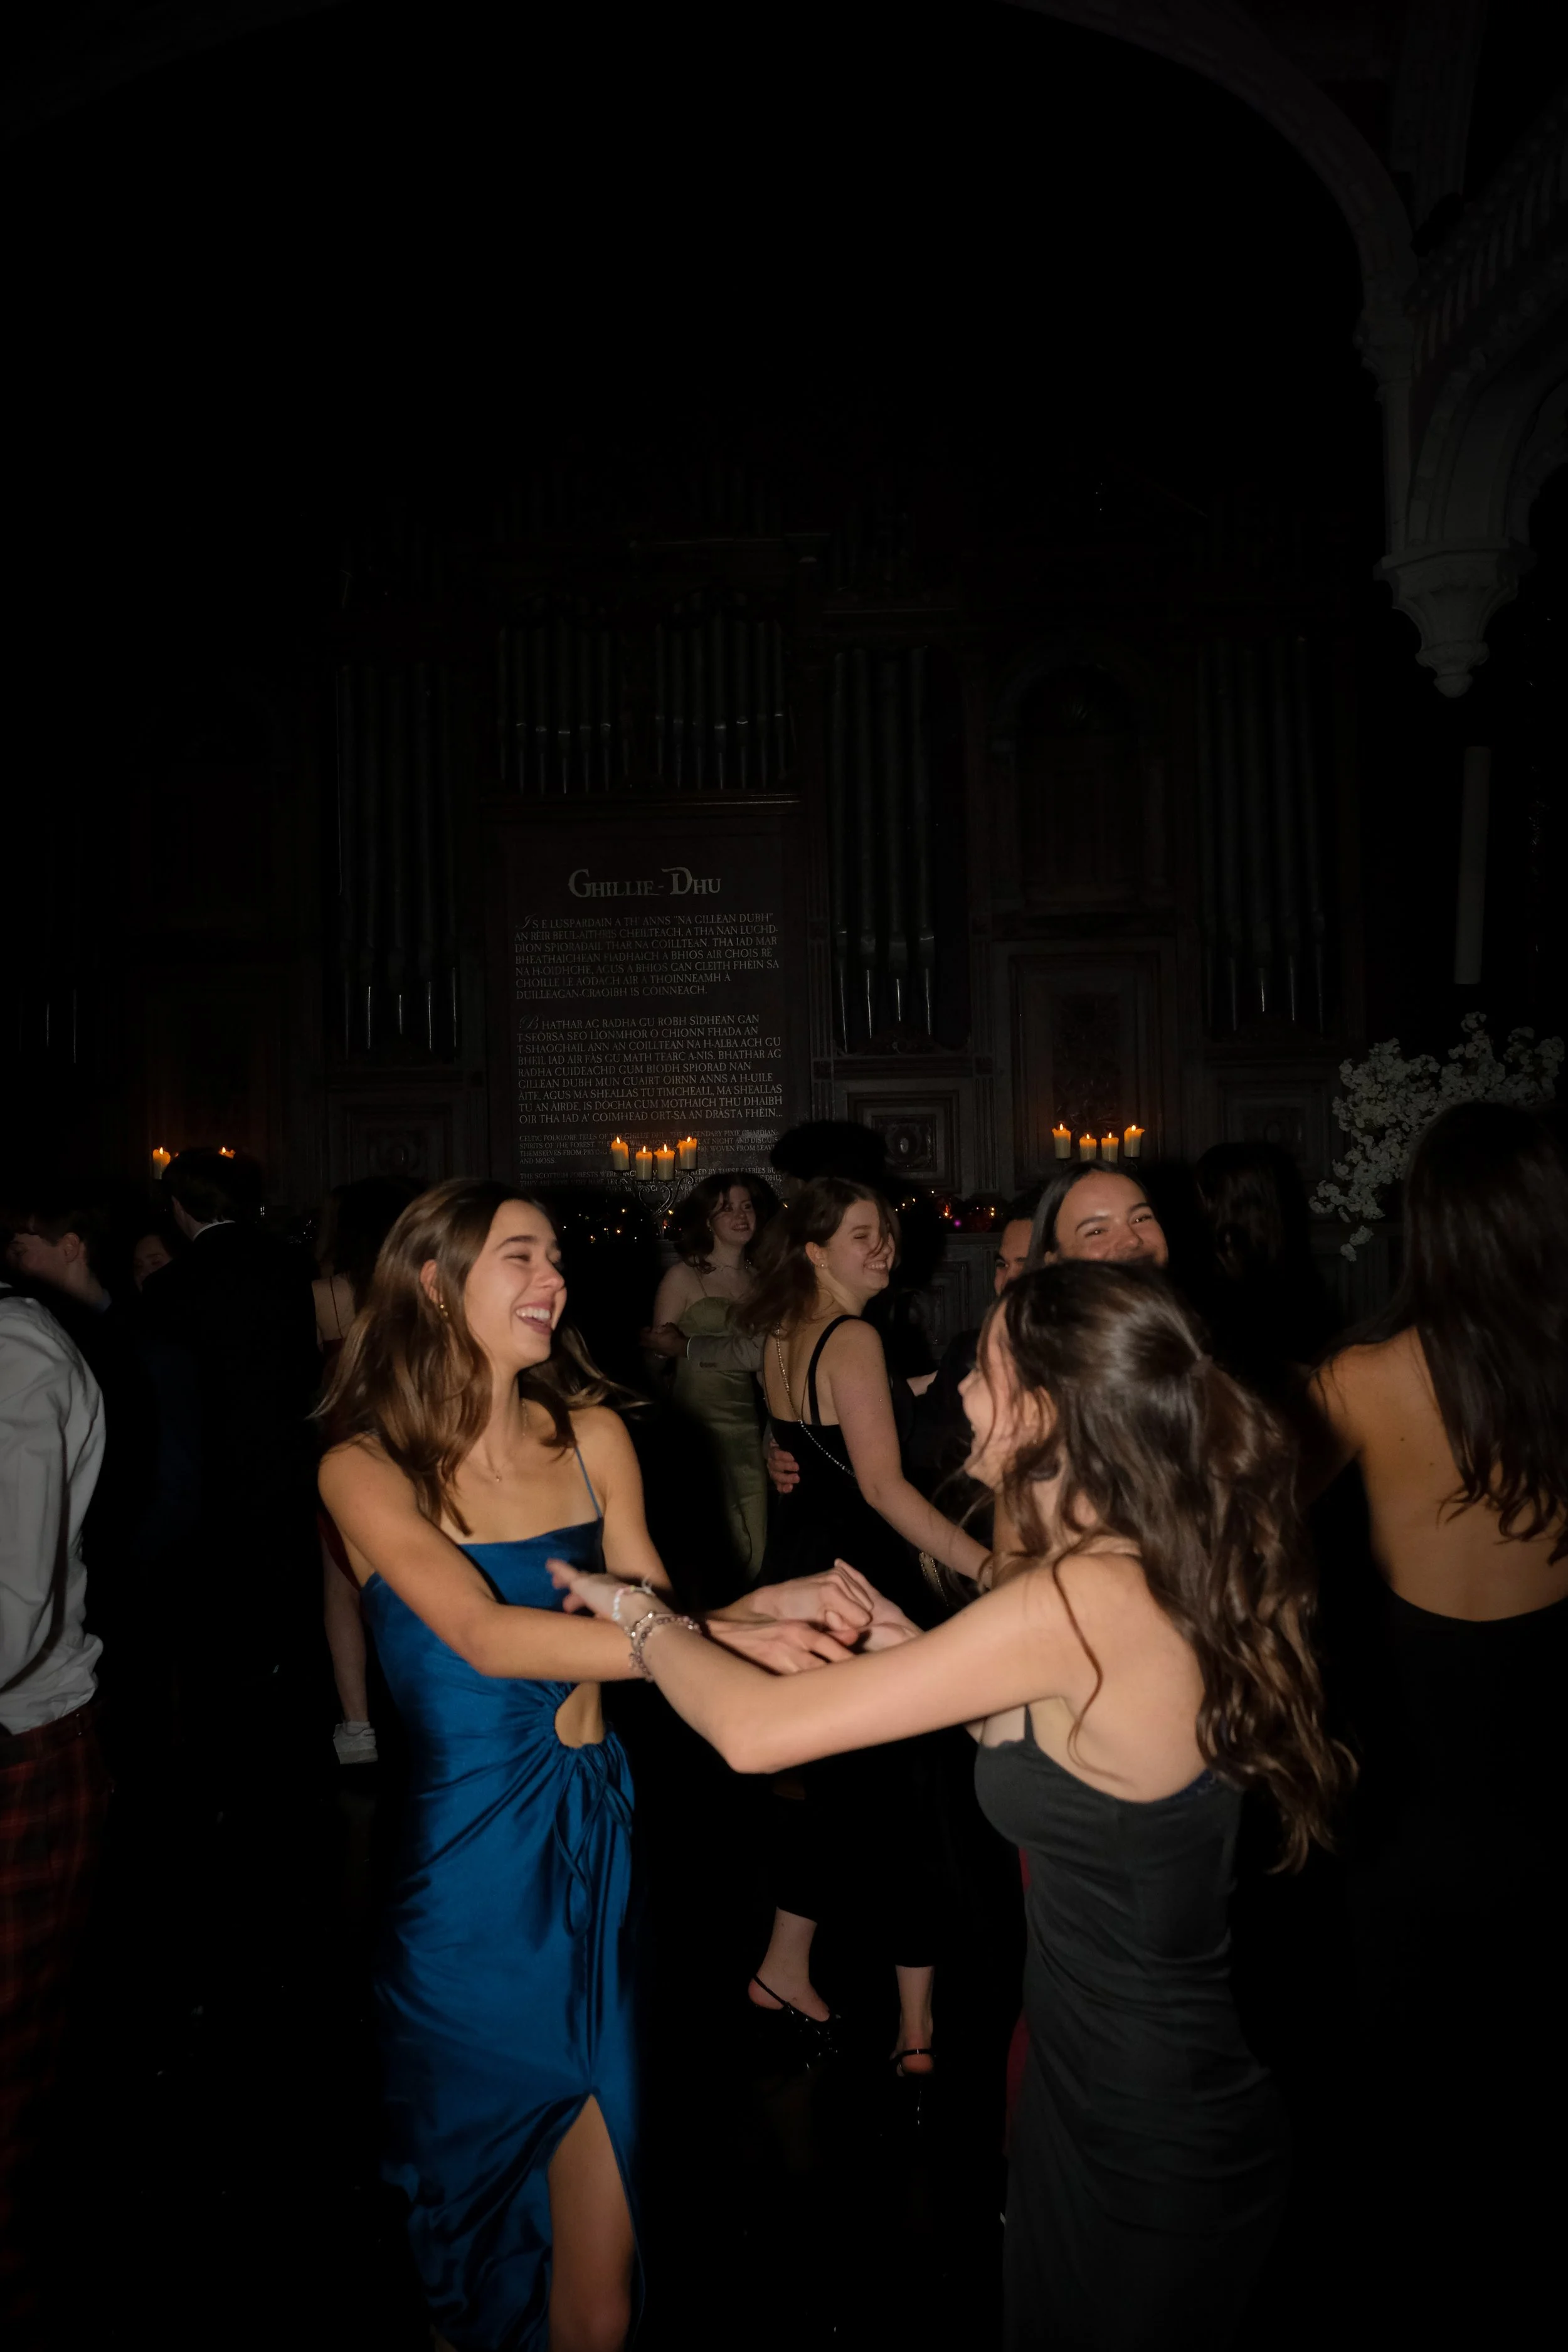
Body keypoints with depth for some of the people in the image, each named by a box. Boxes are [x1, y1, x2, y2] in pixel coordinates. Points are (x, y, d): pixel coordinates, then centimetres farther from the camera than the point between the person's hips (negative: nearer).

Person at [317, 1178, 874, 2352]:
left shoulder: (591, 1434, 2)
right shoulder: (366, 1468, -10)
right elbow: (488, 1638, -24)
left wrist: (776, 1603, -17)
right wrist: (722, 1634, -32)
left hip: (599, 1838, 3)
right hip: (468, 1864, -2)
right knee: (482, 2195, 19)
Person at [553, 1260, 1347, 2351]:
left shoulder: (1077, 1603, -31)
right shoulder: (1165, 1574, -5)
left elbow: (754, 1731, -28)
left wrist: (637, 1609, -11)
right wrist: (921, 1654, -1)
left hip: (1147, 2140, -7)